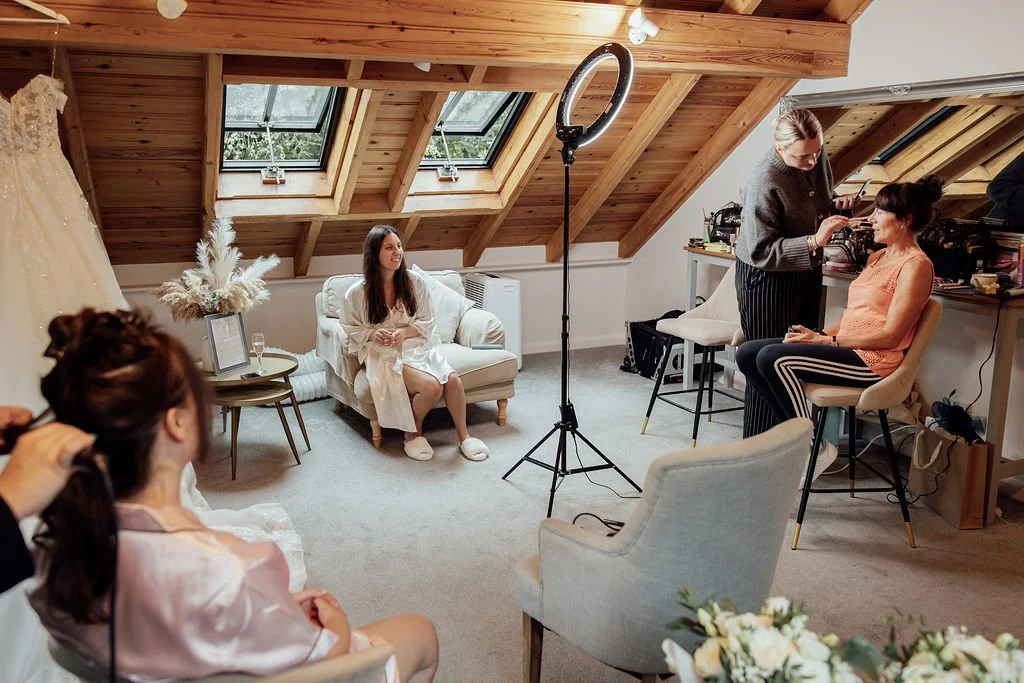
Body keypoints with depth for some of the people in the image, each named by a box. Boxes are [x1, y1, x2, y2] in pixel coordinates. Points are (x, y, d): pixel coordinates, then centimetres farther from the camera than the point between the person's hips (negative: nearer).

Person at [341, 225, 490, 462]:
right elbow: (352, 329, 5)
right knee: (431, 386, -28)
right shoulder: (357, 293, -7)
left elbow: (426, 322, 5)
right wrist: (373, 334, -15)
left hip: (418, 346, 4)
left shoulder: (414, 281, -2)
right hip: (385, 355, -3)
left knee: (453, 379, -24)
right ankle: (413, 434, 0)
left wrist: (404, 332, -15)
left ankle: (464, 436, -2)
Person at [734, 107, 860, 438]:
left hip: (807, 273, 8)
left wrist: (836, 204, -3)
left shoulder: (816, 157, -3)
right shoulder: (764, 183, -26)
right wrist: (814, 242, -32)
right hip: (768, 279, -8)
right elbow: (760, 252, -25)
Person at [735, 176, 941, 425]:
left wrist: (825, 341, -16)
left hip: (872, 360, -9)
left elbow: (890, 336, -15)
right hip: (847, 346, 9)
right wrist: (818, 334, -1)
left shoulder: (916, 265, -10)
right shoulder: (878, 257, 18)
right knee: (747, 354, -3)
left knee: (772, 358, -25)